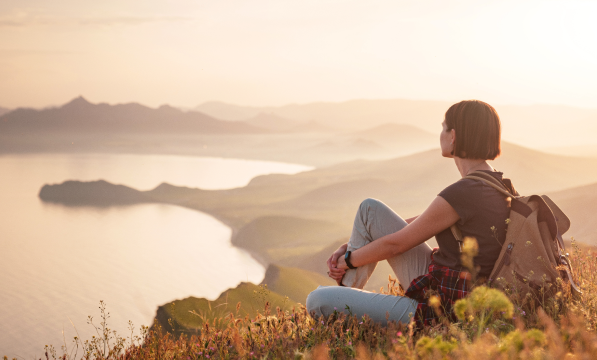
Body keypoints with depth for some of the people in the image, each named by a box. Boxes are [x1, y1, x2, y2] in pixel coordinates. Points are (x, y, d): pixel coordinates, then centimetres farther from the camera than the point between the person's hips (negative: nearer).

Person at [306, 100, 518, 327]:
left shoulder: (461, 194, -24)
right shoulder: (500, 185, 7)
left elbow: (395, 244, -13)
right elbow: (422, 223, 13)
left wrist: (349, 260, 7)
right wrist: (351, 247, 13)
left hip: (436, 314, -9)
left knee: (317, 301, -7)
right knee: (370, 209, 11)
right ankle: (345, 290, 24)